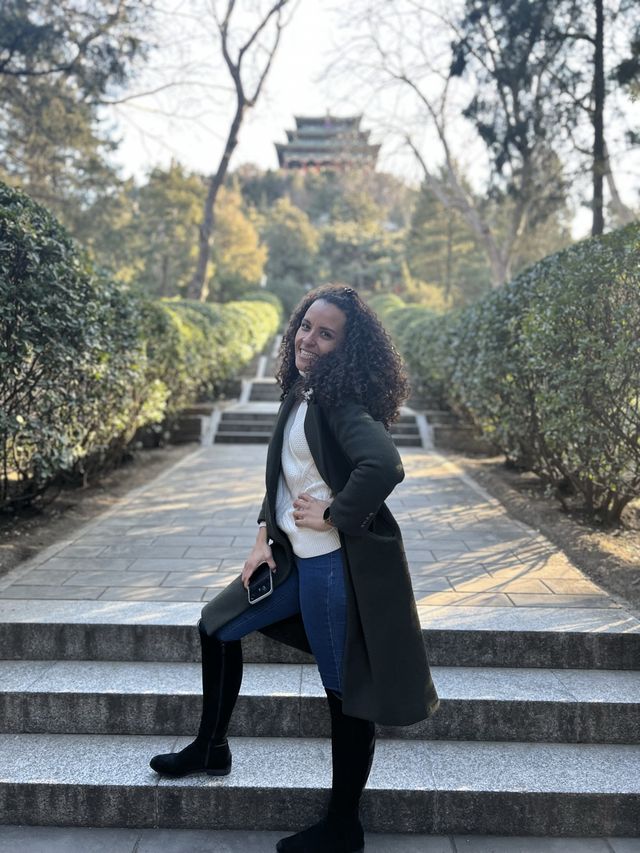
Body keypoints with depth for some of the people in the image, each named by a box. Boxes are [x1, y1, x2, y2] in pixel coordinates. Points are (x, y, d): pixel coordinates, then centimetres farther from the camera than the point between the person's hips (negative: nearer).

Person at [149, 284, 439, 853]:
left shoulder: (340, 401, -18)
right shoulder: (300, 395, 8)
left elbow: (385, 466, -35)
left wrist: (333, 516, -22)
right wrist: (264, 540, 11)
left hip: (337, 563, -10)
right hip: (296, 556, 10)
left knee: (345, 689, 5)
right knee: (218, 626, 21)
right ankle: (211, 749, 39)